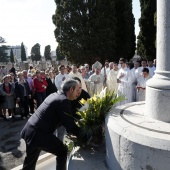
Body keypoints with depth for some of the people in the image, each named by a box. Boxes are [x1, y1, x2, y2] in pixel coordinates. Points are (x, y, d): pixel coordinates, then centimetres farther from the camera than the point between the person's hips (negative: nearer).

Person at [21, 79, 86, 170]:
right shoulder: (64, 101, -16)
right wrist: (85, 137, 0)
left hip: (29, 130, 9)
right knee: (62, 151, 10)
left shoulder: (55, 95, 12)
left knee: (30, 161, 26)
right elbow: (70, 126, -13)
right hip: (38, 134, -9)